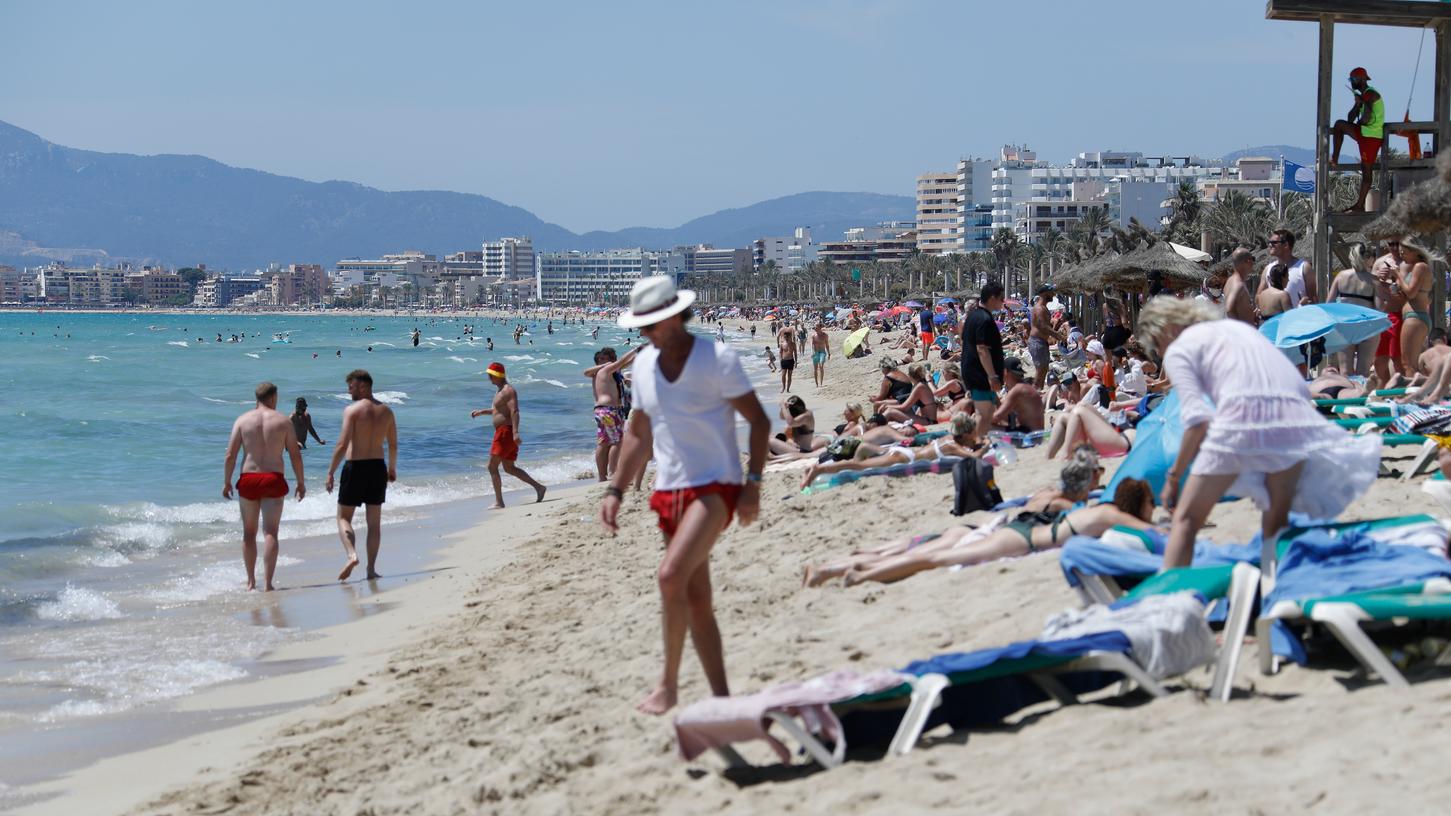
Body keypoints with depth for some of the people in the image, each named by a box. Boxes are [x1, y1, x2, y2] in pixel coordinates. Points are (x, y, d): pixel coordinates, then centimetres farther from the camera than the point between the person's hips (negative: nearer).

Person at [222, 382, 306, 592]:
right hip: (274, 479, -1)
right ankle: (267, 583, -10)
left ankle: (251, 582, 19)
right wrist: (301, 482, 11)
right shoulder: (283, 421, 1)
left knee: (249, 533, 14)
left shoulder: (242, 420, 2)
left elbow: (230, 455, -1)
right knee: (270, 532, -1)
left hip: (248, 479, 1)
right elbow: (295, 455, 1)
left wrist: (226, 482, 8)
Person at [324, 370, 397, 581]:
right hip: (378, 468, 5)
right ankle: (371, 568, 9)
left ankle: (352, 554, -18)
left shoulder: (352, 410, -11)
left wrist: (330, 472, -11)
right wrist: (392, 468, 27)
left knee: (344, 517, 6)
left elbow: (342, 445, -16)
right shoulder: (386, 411, 6)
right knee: (374, 521, 11)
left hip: (356, 467, -5)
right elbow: (393, 445, 12)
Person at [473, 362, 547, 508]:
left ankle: (499, 502, -6)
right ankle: (538, 487, 11)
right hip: (502, 432, 10)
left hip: (506, 432, -10)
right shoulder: (500, 390, 18)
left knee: (492, 467, -7)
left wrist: (515, 432, -34)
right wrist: (482, 412, 30)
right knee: (509, 468, 14)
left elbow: (514, 411, -25)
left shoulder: (508, 391, -14)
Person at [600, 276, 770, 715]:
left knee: (671, 575, -23)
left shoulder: (717, 358, -9)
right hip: (669, 490, 7)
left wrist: (752, 485, -14)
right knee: (696, 599, 7)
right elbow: (638, 433, 19)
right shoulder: (644, 364, 9)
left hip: (715, 486, -7)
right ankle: (721, 696, 13)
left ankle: (669, 682, -12)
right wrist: (615, 490, 13)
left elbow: (759, 420, -7)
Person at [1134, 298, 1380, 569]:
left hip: (1240, 417, -5)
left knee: (1186, 519, 6)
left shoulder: (1178, 350, 12)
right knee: (1276, 526, 18)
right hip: (1294, 416, 5)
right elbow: (1301, 387, 24)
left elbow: (1197, 420, -3)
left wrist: (1174, 476, 5)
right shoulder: (1237, 326, 31)